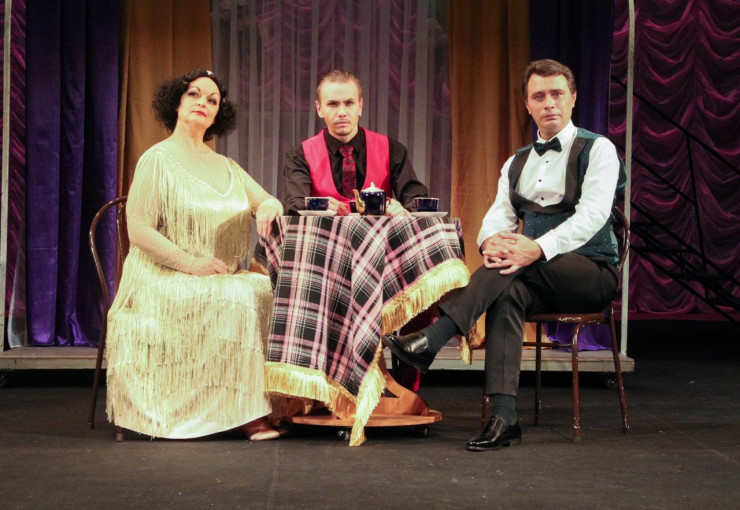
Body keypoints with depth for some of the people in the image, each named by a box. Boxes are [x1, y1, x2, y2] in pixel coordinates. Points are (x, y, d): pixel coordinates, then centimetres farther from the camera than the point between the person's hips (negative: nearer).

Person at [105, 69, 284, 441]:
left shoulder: (225, 166, 20)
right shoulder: (158, 159, 1)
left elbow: (269, 202, 14)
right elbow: (138, 231, -8)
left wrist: (268, 207, -12)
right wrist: (191, 262, -18)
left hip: (224, 278, 6)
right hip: (165, 279, -6)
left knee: (272, 291, -23)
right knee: (239, 299, -32)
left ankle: (276, 399, -25)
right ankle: (246, 411, -28)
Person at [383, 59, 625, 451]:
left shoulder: (598, 150, 0)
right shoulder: (516, 163, 19)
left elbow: (592, 215, -15)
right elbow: (498, 216, 5)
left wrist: (537, 248, -32)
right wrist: (491, 240, -22)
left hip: (591, 275, -4)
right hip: (537, 278, 4)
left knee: (512, 263, -32)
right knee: (508, 291, -32)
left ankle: (431, 340, -39)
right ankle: (502, 415, -41)